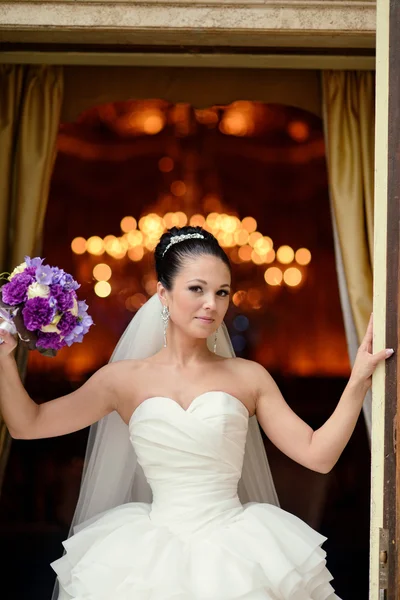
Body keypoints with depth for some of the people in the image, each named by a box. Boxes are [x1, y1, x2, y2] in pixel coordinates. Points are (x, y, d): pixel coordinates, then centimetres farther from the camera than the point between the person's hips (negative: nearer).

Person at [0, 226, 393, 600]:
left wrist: (358, 382, -6)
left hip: (237, 550, 1)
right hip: (154, 555, 0)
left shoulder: (248, 377, 5)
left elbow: (317, 454, 2)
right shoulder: (125, 379, 5)